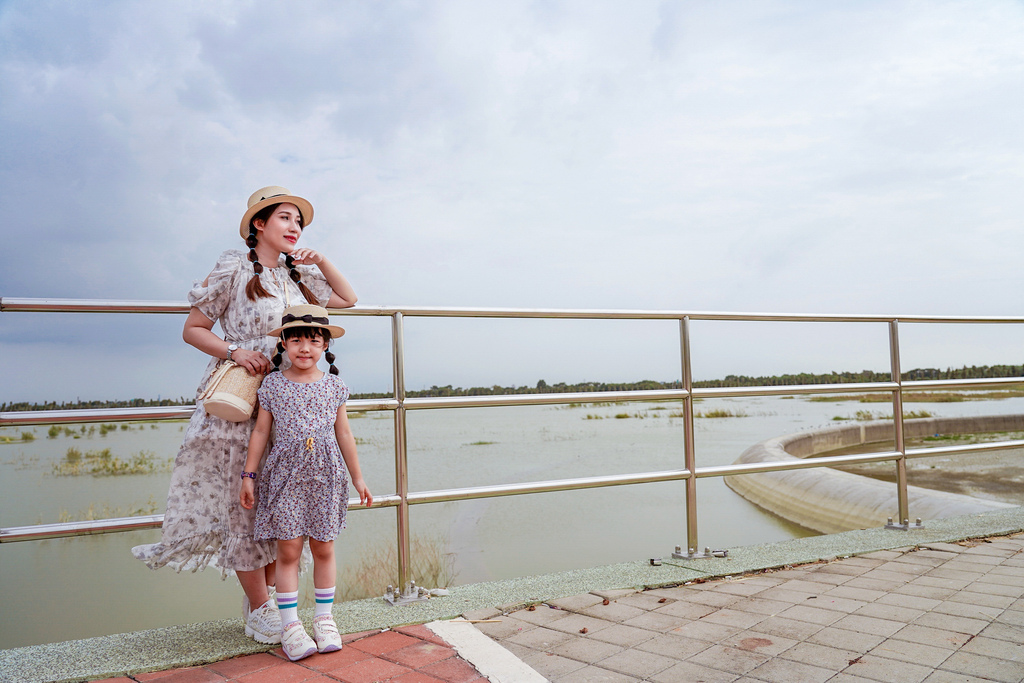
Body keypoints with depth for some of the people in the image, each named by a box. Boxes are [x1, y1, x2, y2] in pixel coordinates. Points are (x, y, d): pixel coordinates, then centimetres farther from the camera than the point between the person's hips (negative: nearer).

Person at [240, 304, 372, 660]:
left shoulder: (334, 386, 4)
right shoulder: (273, 385, 0)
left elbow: (344, 435, 9)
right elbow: (260, 432, 6)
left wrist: (358, 478, 10)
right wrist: (248, 475, 4)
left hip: (326, 477, 1)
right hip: (286, 476, -1)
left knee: (323, 549, 8)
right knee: (288, 551, 0)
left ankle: (324, 617, 22)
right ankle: (289, 623, 11)